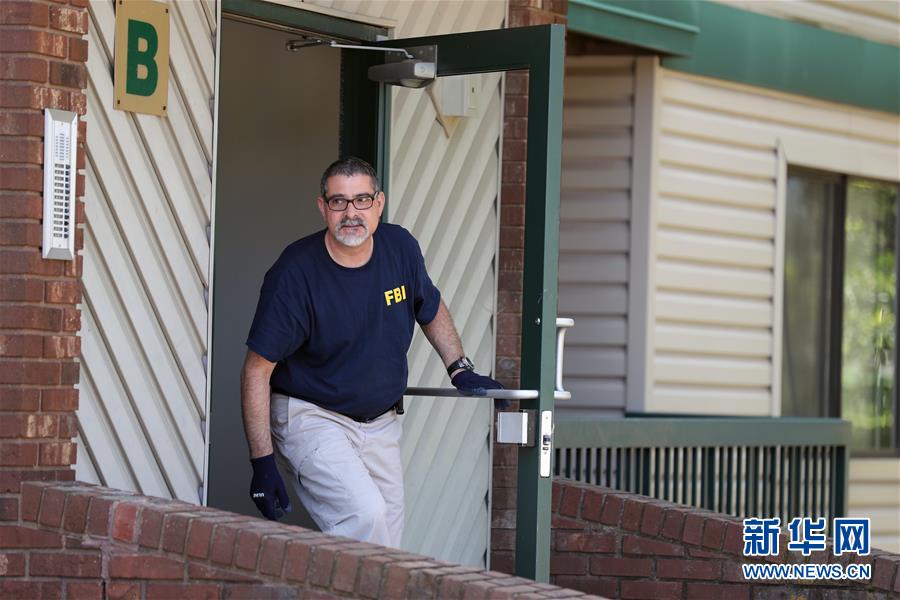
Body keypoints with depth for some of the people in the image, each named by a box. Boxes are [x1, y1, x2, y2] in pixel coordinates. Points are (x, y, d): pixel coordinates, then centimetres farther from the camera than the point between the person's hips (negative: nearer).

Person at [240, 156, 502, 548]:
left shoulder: (401, 248, -3)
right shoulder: (296, 273, -19)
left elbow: (430, 308, 20)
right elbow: (257, 369, -16)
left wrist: (460, 369, 12)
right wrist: (262, 462, -19)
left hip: (381, 423, 6)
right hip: (313, 418, -6)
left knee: (384, 549, 4)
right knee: (364, 516, -26)